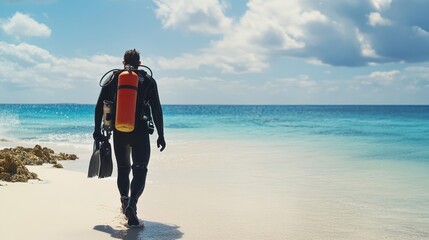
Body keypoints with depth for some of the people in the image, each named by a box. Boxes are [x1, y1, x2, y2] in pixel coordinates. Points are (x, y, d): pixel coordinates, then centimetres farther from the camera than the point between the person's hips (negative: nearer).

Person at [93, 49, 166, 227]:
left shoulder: (113, 78, 9)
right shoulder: (148, 80, 5)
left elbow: (100, 106, 5)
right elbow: (157, 110, 1)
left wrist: (97, 130, 9)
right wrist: (161, 135, 5)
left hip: (119, 131, 2)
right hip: (140, 131, -2)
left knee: (123, 170, 19)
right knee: (139, 171, -1)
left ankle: (124, 199, 5)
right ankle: (132, 203, -22)